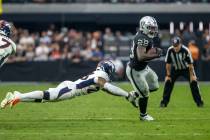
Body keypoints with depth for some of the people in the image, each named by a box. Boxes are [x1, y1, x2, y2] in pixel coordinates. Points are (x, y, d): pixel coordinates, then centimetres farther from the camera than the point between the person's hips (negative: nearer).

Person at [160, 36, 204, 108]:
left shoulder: (185, 50, -29)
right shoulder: (170, 50, -22)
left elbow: (190, 63, -20)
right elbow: (168, 63, -9)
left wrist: (192, 75, -18)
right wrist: (168, 75, -9)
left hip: (186, 69, -2)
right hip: (175, 69, 2)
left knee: (193, 82, -13)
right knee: (168, 82, -10)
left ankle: (199, 102, -2)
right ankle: (164, 102, 0)